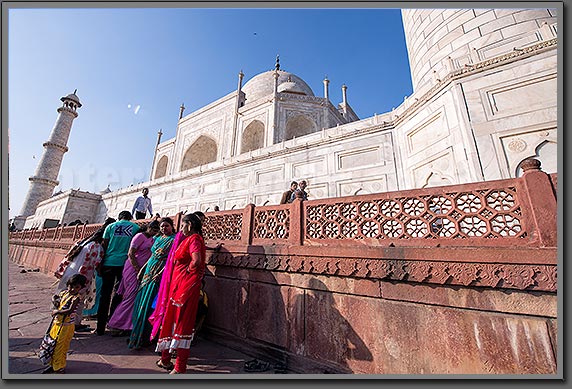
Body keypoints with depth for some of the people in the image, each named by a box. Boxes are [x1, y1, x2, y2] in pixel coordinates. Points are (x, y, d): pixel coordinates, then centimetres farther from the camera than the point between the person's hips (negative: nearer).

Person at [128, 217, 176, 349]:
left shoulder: (174, 239, -11)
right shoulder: (157, 238, 14)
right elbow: (152, 255, 20)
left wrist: (160, 273, -20)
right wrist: (142, 269, 13)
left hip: (160, 275, -7)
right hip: (149, 272, 8)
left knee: (149, 305, -2)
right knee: (140, 302, 12)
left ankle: (143, 338, 13)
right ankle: (137, 334, 28)